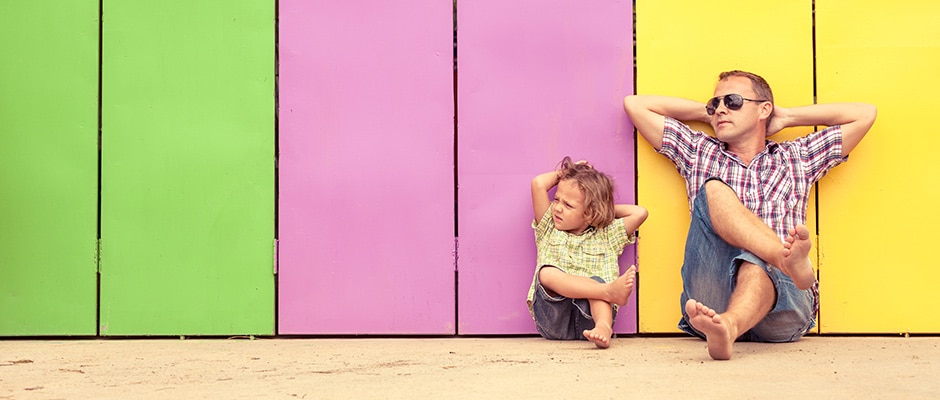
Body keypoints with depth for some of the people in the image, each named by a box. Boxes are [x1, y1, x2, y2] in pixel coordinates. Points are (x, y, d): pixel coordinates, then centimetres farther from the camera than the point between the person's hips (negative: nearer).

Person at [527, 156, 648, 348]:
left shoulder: (606, 236, 20)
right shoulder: (549, 230, 19)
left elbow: (640, 213, 12)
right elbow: (538, 184, 11)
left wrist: (608, 208, 22)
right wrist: (563, 172, 26)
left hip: (587, 318, 0)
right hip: (554, 316, 0)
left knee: (596, 281, -29)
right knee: (547, 272, -29)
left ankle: (603, 327, -52)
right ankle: (610, 291, -44)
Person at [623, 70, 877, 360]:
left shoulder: (796, 159, 27)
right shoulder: (699, 154, 28)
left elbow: (865, 114, 24)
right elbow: (634, 104, 26)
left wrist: (786, 117, 28)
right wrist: (706, 112, 30)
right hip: (711, 294, 0)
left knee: (755, 262, -37)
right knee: (714, 190, -22)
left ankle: (727, 328, -70)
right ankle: (790, 259, -46)